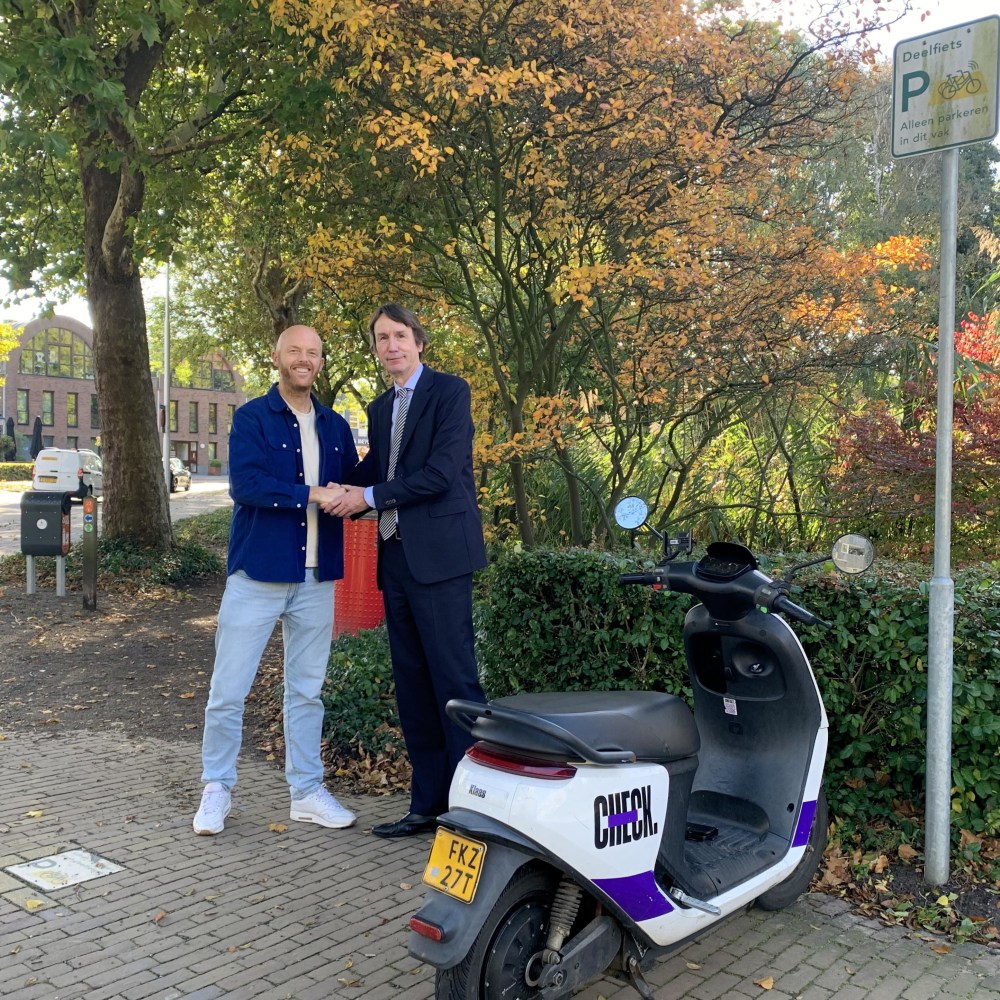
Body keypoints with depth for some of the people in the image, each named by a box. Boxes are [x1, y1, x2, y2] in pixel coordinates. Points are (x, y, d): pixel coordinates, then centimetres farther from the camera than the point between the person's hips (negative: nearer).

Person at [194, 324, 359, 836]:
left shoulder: (335, 426, 12)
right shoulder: (252, 417, -2)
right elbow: (244, 483, -16)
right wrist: (311, 495, -19)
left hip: (316, 578, 4)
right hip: (258, 572, -4)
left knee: (306, 691, 12)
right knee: (228, 691, 1)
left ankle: (307, 791, 23)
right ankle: (216, 789, 19)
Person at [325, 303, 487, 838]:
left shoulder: (450, 392, -3)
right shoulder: (380, 408, 20)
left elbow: (441, 473, -14)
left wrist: (370, 497, -10)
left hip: (438, 553, -8)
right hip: (395, 554, 8)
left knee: (454, 678, -7)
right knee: (411, 683, 10)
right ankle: (428, 803, 19)